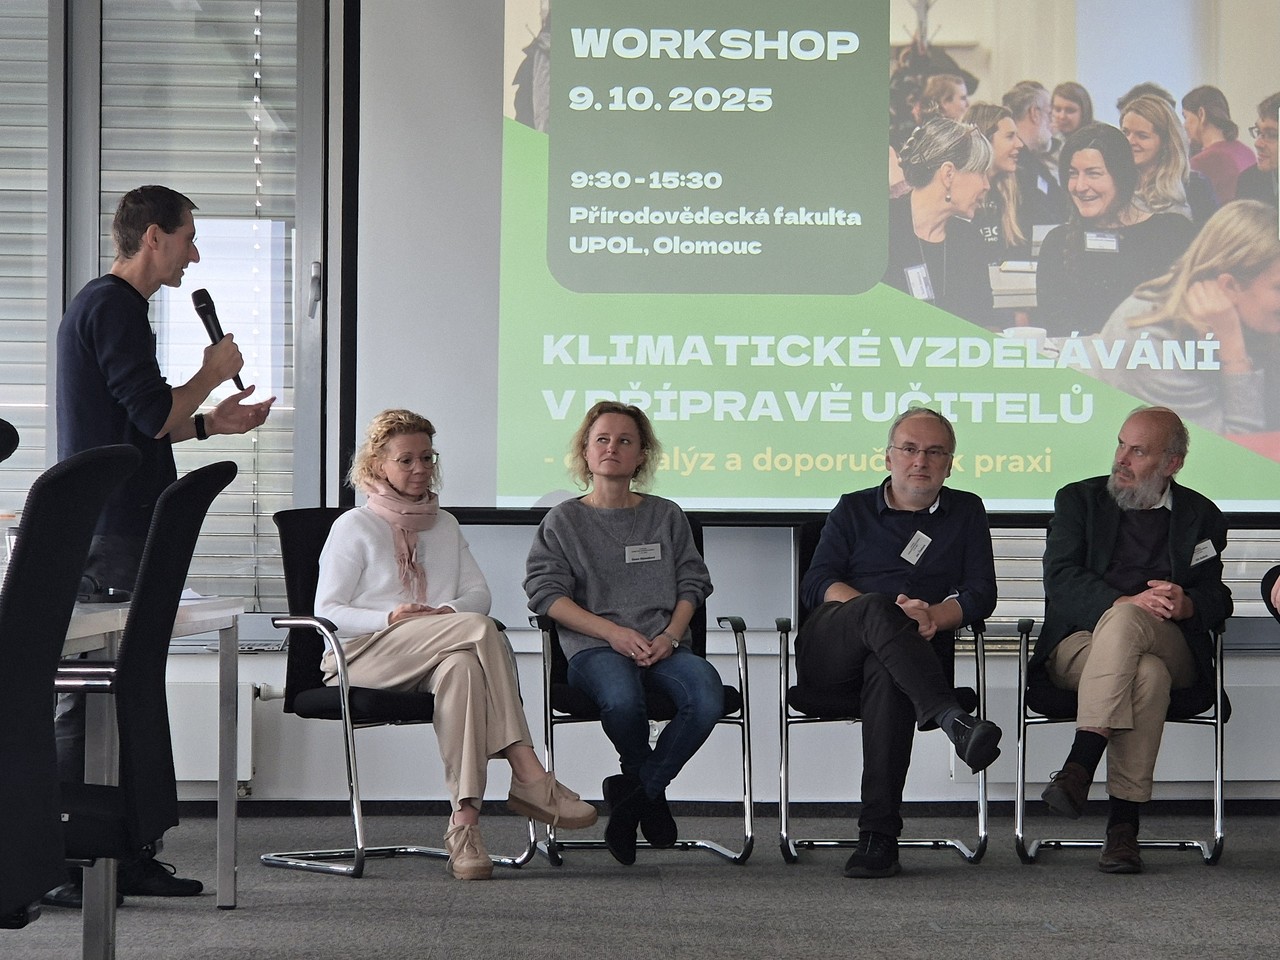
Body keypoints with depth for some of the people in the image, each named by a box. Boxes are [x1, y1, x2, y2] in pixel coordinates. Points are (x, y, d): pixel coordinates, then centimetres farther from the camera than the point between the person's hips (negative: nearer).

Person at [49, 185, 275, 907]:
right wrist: (214, 373, -2)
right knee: (91, 700, -8)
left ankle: (126, 855, 16)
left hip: (118, 530, 10)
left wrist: (211, 422, 21)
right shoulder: (112, 306, -12)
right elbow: (155, 414, -18)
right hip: (111, 536, -10)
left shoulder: (111, 305, 21)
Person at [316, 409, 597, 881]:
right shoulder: (354, 527, 9)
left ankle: (464, 820, -46)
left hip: (435, 657, 4)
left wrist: (448, 611, -9)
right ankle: (529, 776, -39)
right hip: (361, 655, -4)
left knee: (463, 667, -38)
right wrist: (391, 618, -17)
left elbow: (479, 593, 15)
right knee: (480, 630, -32)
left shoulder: (444, 525, 26)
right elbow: (327, 611, 0)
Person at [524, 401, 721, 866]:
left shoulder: (666, 516, 20)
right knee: (622, 700, -38)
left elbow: (691, 584, 15)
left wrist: (670, 635, -6)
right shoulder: (564, 521, 13)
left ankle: (633, 792, -11)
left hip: (663, 646, 2)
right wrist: (614, 633, -11)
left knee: (707, 697, -31)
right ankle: (650, 794, -5)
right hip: (594, 648, -2)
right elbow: (547, 594, 2)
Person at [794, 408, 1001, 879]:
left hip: (918, 650, 0)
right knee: (876, 608, -35)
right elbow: (816, 586, 5)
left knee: (887, 673, -38)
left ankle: (878, 835, -44)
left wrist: (932, 616, -12)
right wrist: (887, 613, -13)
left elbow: (980, 595, 10)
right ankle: (954, 721, -56)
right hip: (829, 655, 0)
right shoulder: (853, 510, 21)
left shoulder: (966, 512, 23)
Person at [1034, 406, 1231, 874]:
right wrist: (1128, 601, -18)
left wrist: (1186, 604, -15)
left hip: (1173, 650, 0)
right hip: (1079, 642, 0)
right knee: (1147, 675, -36)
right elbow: (1060, 577, -1)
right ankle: (1124, 825, -39)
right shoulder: (1079, 499, 14)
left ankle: (1078, 768, -41)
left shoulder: (1201, 516, 17)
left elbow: (1217, 599, 10)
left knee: (1123, 621, -36)